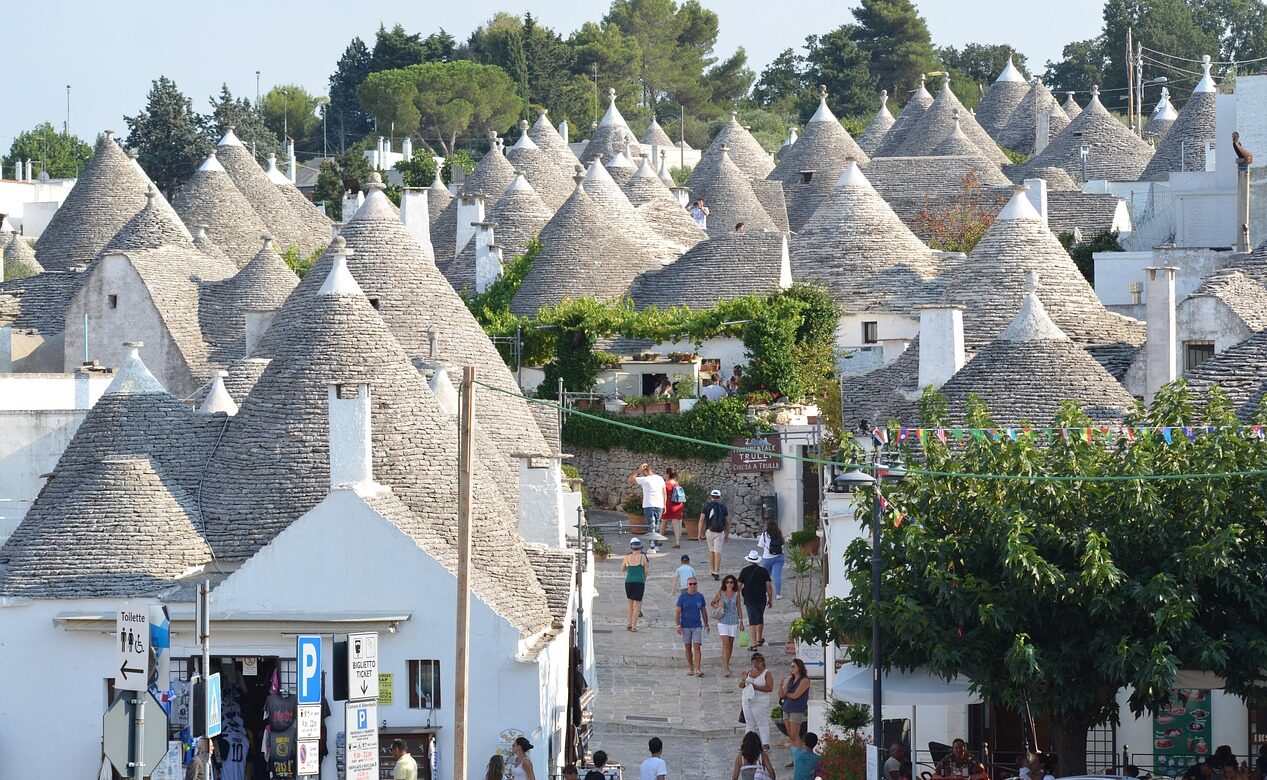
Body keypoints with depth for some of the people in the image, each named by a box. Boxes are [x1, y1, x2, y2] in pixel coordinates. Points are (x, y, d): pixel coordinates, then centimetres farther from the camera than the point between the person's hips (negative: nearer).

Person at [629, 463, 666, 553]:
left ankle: (653, 548, -8)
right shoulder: (660, 479, 9)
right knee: (656, 526, 16)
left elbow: (631, 479, -4)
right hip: (659, 505, 5)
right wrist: (664, 505, 19)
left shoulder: (645, 480, -9)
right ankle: (656, 546, 20)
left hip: (649, 505, -5)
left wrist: (638, 470, 0)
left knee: (651, 526, -4)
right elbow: (664, 493, 12)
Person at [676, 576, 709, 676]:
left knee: (697, 647, -9)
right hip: (685, 626, 0)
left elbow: (704, 611, 13)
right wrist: (678, 625, -9)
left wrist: (706, 624, 15)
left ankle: (697, 670, -14)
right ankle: (690, 668, 19)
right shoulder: (682, 597, -1)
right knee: (688, 647, 8)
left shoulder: (700, 597, 5)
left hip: (697, 626, 0)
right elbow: (677, 612, -1)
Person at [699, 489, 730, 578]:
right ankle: (717, 573, -13)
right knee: (717, 552, -4)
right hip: (720, 532, -1)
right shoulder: (723, 507, 3)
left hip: (709, 531, 1)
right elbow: (727, 522, 6)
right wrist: (727, 534, 16)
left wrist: (700, 533, -4)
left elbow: (702, 520, -7)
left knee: (711, 551, 18)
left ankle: (713, 571, 23)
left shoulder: (706, 506, 0)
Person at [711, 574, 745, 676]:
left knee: (730, 644, 9)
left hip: (733, 621, 3)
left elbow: (738, 608, 12)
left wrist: (741, 622, 11)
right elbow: (712, 603, 12)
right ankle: (726, 668, -15)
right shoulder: (720, 593, -1)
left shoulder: (736, 594, 4)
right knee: (725, 644, -12)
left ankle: (726, 665, 24)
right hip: (723, 621, -3)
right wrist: (716, 606, -10)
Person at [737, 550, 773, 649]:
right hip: (761, 599, 2)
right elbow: (768, 586, -3)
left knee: (752, 621, -2)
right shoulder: (763, 571, -2)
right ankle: (759, 639, 37)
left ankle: (754, 643, -8)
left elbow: (739, 586, -4)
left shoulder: (745, 571, -5)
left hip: (749, 599, -2)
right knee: (760, 619, 22)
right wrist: (770, 599, 5)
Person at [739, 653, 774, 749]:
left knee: (763, 723, -9)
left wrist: (755, 687, -20)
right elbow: (741, 686, 15)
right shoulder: (748, 672, 14)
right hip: (747, 701, 6)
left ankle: (765, 744, -10)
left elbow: (769, 688, -14)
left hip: (760, 702, -6)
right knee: (750, 723, 9)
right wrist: (743, 681, -9)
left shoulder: (767, 673, -4)